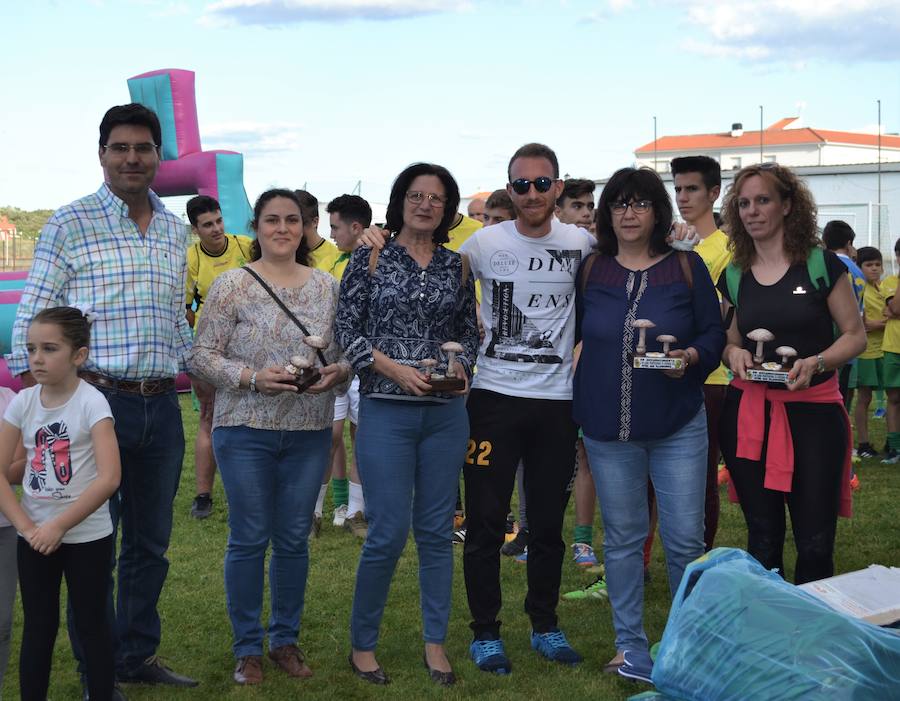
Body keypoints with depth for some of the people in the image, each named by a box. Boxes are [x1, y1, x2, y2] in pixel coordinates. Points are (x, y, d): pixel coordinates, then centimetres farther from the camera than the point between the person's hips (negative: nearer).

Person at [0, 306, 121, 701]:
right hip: (35, 536, 4)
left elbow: (109, 478, -21)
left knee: (91, 626, 7)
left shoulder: (91, 402, -14)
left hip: (87, 536, -4)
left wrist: (58, 526, -19)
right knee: (38, 628, 13)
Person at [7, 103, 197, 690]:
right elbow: (32, 322, -5)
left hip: (162, 406, 5)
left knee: (150, 543, 14)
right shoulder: (69, 224, -4)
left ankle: (138, 657, 29)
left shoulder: (176, 231, 11)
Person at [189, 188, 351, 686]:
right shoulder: (231, 286, -4)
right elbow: (202, 354, -5)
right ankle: (247, 648, 18)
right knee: (249, 539, 4)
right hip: (245, 429, -3)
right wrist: (253, 377, -19)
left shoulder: (327, 286, 7)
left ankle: (286, 639, 27)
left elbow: (348, 350, 12)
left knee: (294, 540, 11)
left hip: (310, 433, 3)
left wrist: (338, 371, -10)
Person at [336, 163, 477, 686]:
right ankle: (363, 642, 15)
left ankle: (436, 642, 20)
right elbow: (348, 329, -3)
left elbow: (470, 331, 15)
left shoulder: (457, 266, 9)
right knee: (389, 534, -4)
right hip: (386, 412, -3)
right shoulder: (370, 258, 0)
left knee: (437, 530, 8)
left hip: (446, 413, 3)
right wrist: (393, 367, -15)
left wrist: (460, 365, -5)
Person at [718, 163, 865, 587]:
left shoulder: (821, 265, -3)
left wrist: (815, 363, -18)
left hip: (813, 411, -3)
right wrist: (733, 353, -5)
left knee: (815, 544, -3)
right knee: (762, 539, 8)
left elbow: (855, 336, 0)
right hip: (748, 412, 3)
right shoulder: (734, 276, 8)